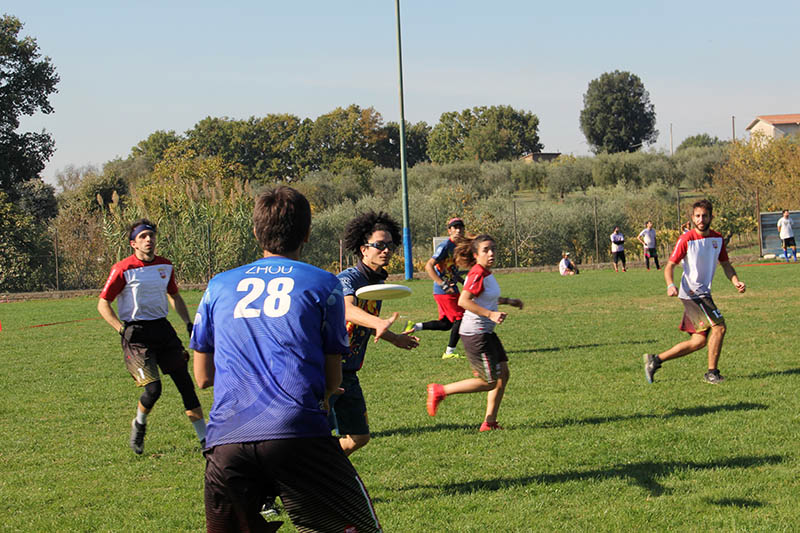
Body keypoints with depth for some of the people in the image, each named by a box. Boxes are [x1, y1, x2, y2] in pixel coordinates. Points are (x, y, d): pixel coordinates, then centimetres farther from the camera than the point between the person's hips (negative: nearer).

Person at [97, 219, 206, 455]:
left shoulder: (165, 266, 8)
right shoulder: (123, 269, -10)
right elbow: (103, 304, -6)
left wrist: (188, 322, 14)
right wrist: (122, 330, -16)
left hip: (162, 327, 5)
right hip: (136, 333, -5)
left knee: (185, 383, 1)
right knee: (153, 387, -16)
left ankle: (205, 440, 7)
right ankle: (139, 425, 16)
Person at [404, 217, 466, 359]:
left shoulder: (457, 247, 14)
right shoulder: (445, 246, -14)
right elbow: (429, 266, -20)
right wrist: (443, 285, -25)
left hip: (451, 290, 9)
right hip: (444, 292, -9)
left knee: (446, 324, 10)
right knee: (459, 319, -5)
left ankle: (414, 326, 17)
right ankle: (449, 352, 5)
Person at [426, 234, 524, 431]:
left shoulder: (485, 273, 12)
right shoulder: (477, 274, -18)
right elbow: (463, 301, -28)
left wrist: (507, 301, 27)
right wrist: (490, 314, -30)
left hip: (486, 333, 10)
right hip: (475, 333, -10)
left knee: (503, 374, 9)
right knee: (489, 382, -5)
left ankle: (489, 422, 14)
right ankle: (440, 391, 3)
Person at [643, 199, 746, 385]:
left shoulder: (718, 239, 8)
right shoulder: (686, 239, -11)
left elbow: (725, 264, 16)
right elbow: (670, 265, -10)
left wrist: (736, 281, -2)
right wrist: (670, 285, -28)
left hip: (704, 294, 7)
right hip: (691, 293, -7)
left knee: (699, 341, 7)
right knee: (718, 326, -16)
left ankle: (655, 360, 14)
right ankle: (712, 372, -5)